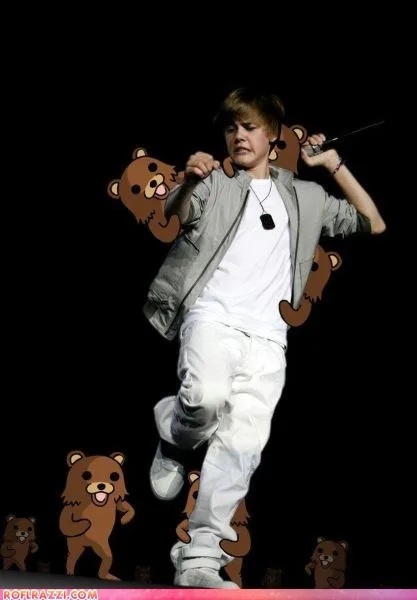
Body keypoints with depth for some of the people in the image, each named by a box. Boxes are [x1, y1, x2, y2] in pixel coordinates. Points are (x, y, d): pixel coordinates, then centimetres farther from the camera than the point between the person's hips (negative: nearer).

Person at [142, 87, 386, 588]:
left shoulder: (303, 196, 22)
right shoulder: (214, 181, 13)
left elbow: (374, 226, 23)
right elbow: (173, 220, -5)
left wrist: (334, 165, 16)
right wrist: (189, 183, -26)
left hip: (267, 338, 2)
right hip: (212, 316, -2)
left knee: (243, 444, -12)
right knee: (208, 399, -32)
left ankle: (199, 558, -9)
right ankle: (174, 441, 2)